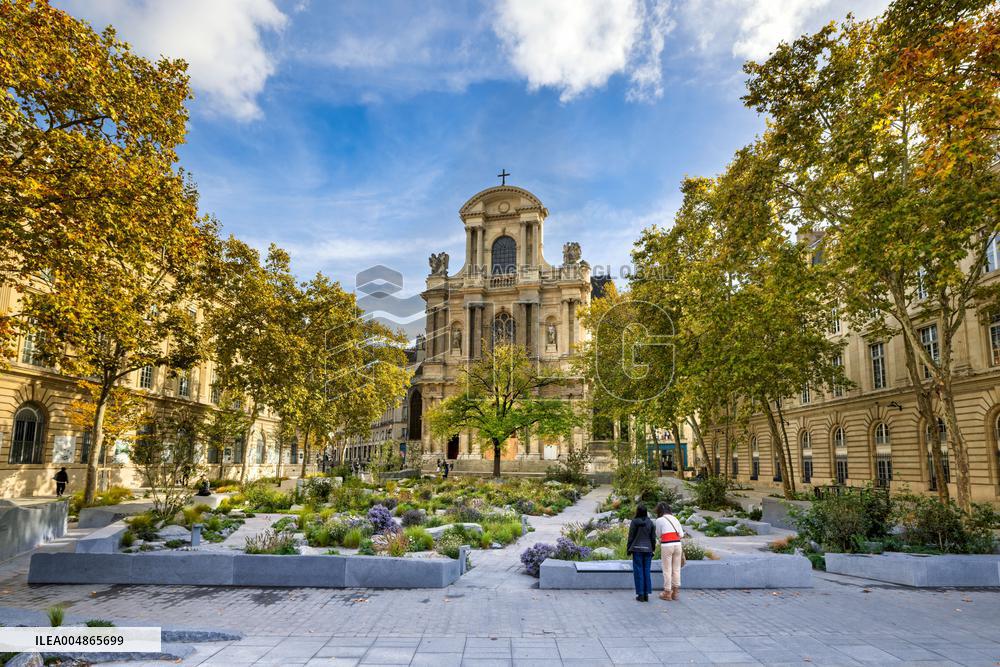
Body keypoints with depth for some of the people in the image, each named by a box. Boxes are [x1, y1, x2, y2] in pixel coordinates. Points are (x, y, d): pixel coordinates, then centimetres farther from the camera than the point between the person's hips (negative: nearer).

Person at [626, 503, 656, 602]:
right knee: (647, 571, 8)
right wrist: (652, 550, 14)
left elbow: (631, 537, -6)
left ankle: (640, 594, 4)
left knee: (638, 571, 3)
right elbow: (653, 538, 4)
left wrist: (628, 549, 4)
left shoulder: (634, 522, -9)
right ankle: (646, 594, 11)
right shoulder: (650, 522, 1)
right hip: (647, 549, 3)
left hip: (637, 550, -3)